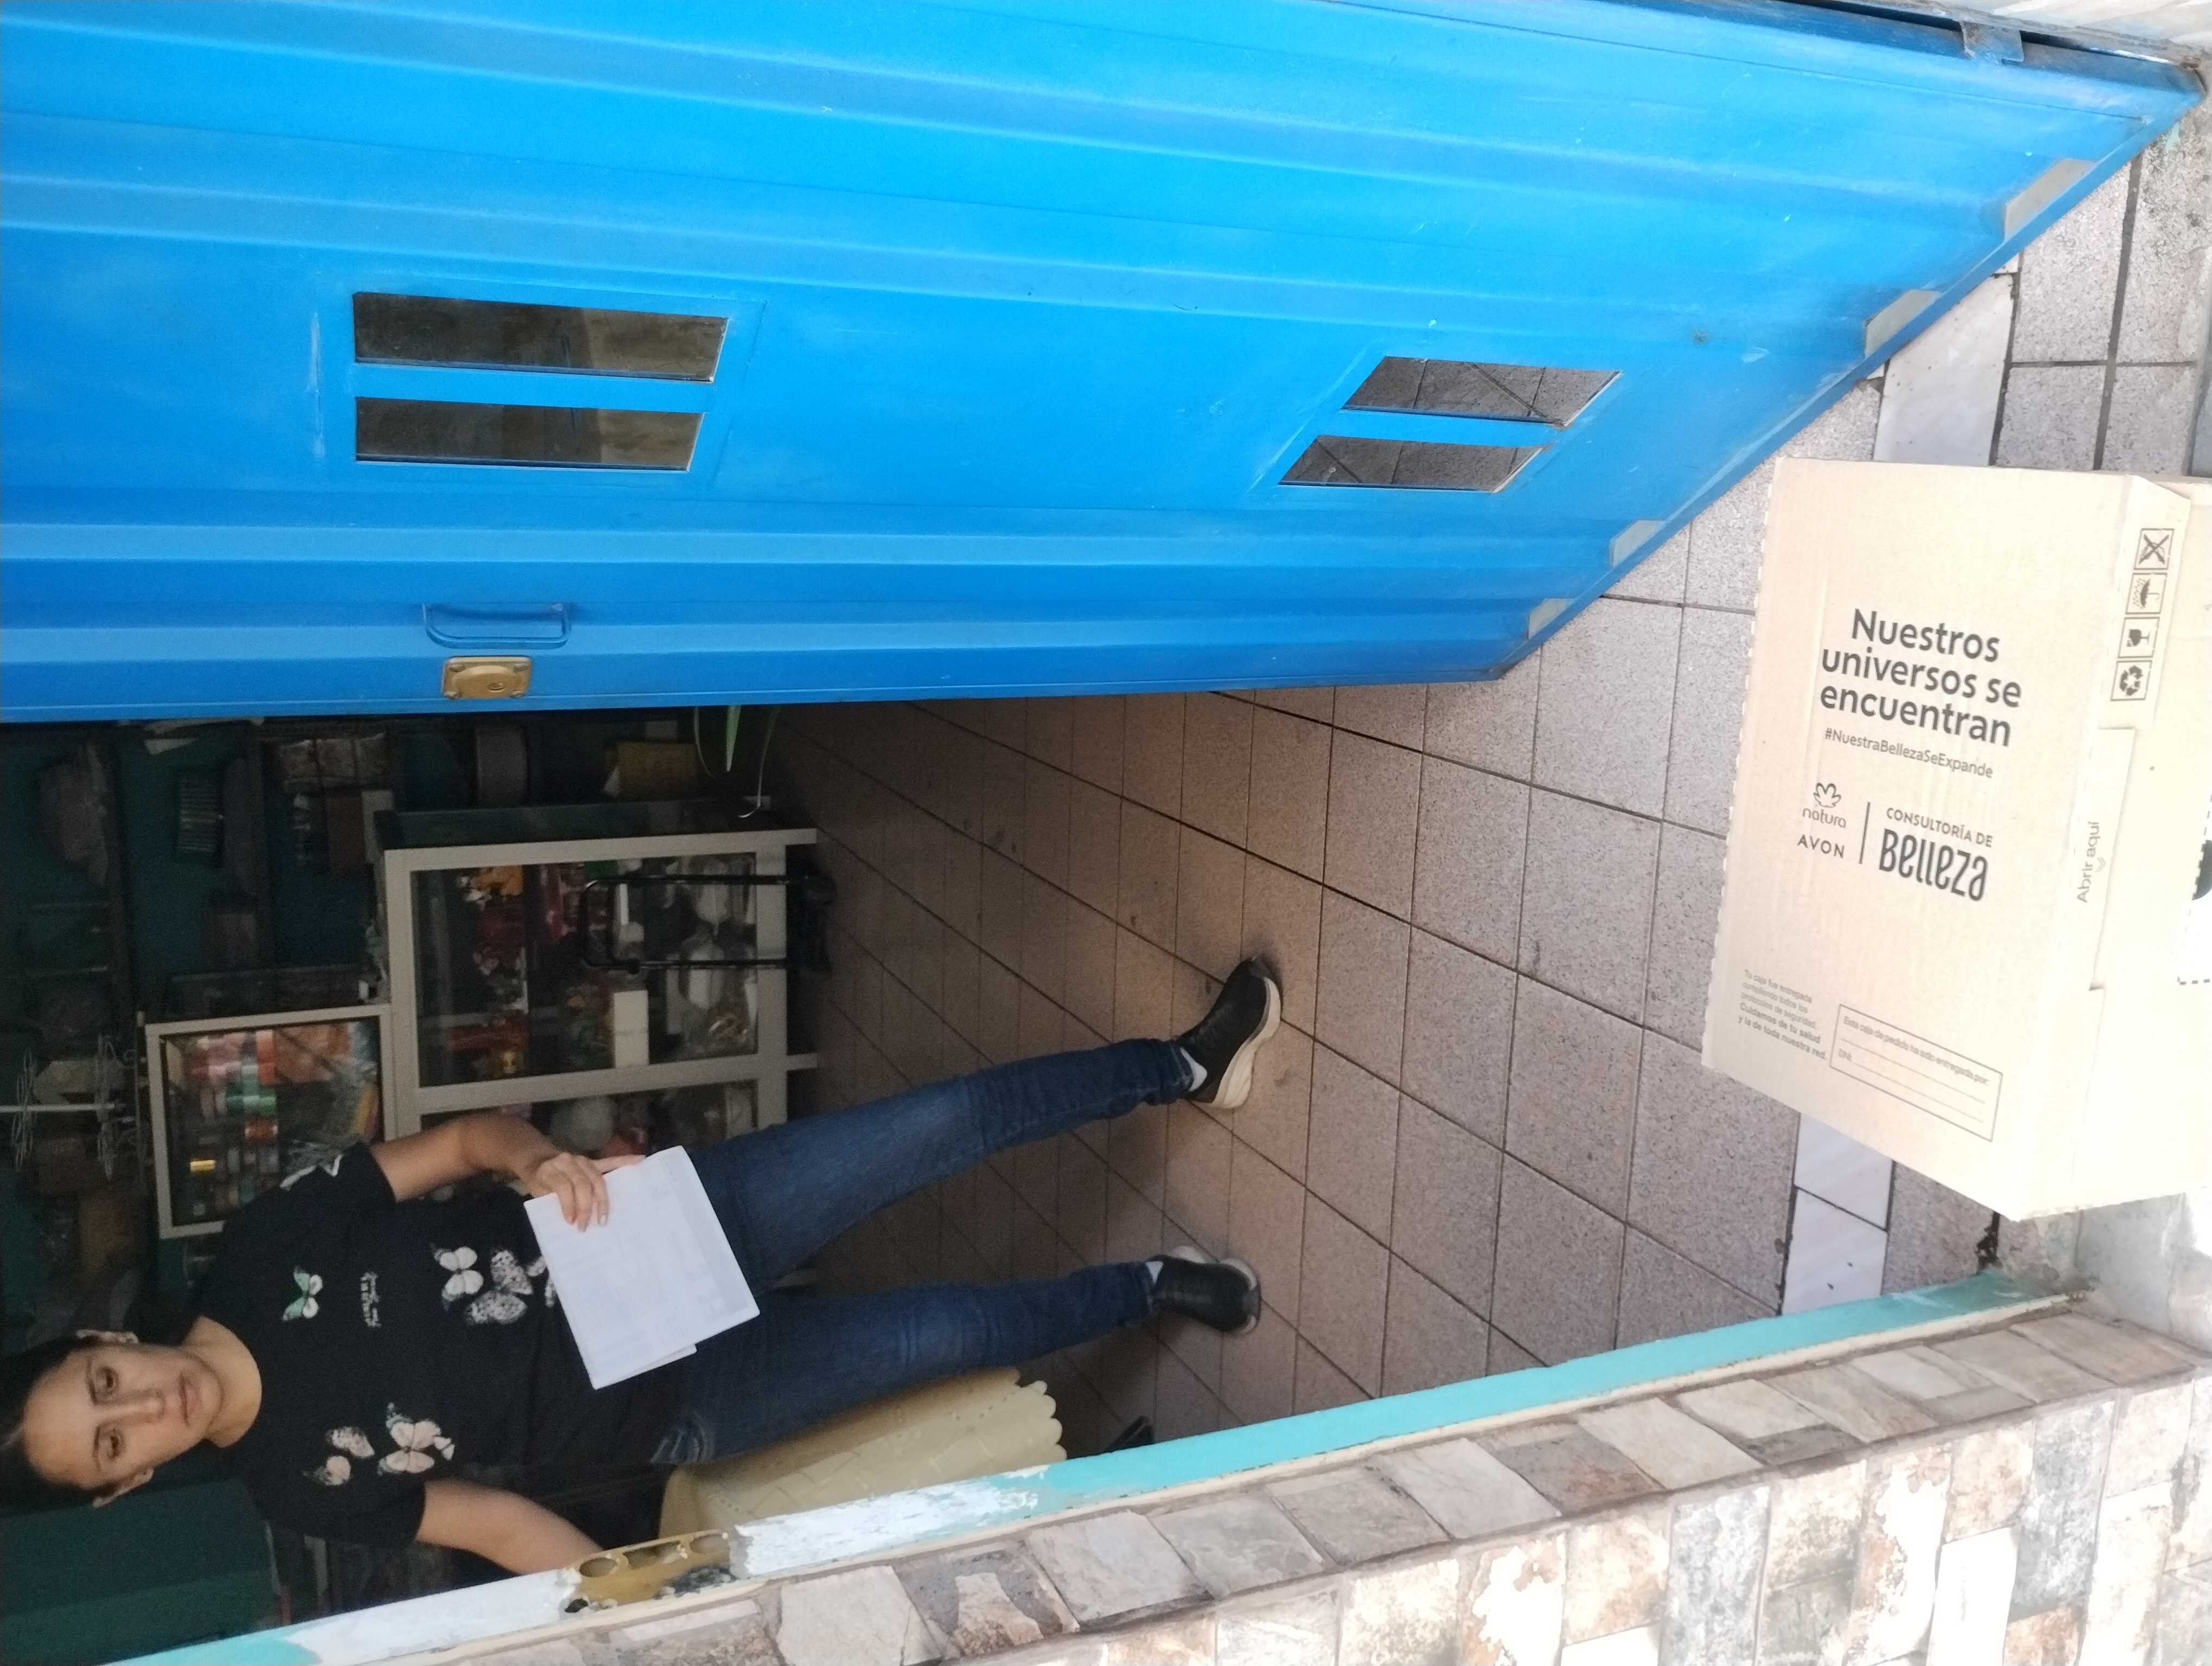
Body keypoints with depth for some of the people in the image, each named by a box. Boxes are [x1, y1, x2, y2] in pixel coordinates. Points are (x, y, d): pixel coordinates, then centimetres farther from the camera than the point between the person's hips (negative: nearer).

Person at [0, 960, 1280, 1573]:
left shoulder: (261, 1254, -6)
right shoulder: (299, 1480, -8)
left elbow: (461, 1140, -1)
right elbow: (497, 1523, -4)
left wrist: (544, 1161, -22)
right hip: (673, 1401, -2)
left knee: (941, 1122, -13)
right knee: (942, 1336, -15)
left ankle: (1185, 1067, 7)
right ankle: (1154, 1289, 14)